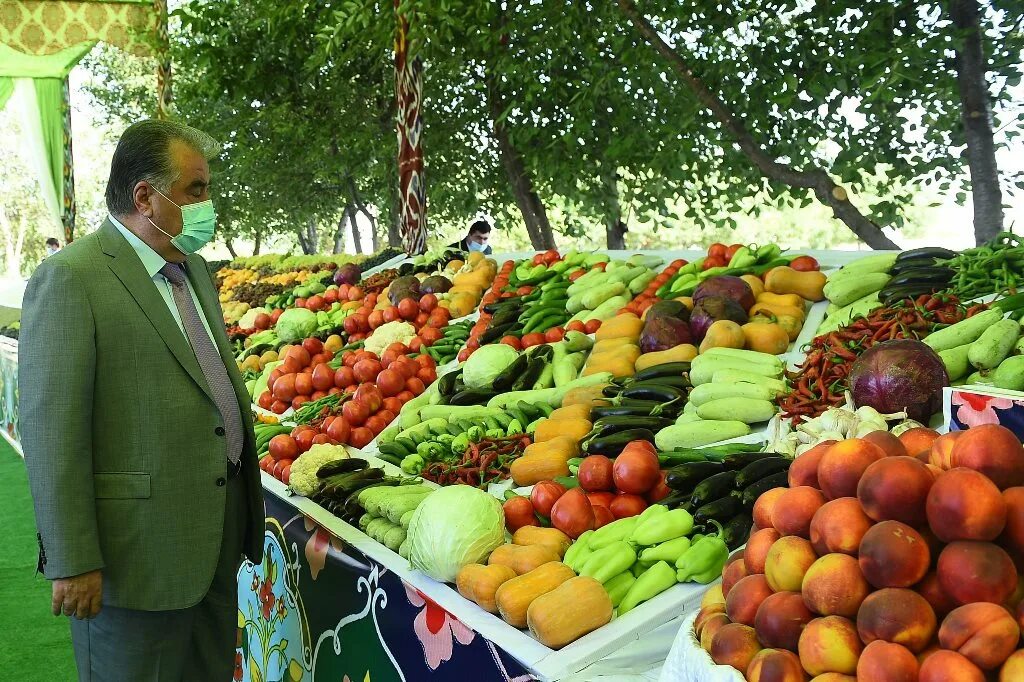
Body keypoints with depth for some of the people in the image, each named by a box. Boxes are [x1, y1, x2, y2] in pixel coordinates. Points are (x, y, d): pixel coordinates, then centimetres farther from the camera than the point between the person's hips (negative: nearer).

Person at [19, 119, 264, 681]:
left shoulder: (194, 270, 12)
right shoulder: (70, 278, -14)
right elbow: (50, 431, -17)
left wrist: (246, 509, 17)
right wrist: (72, 562, -17)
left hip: (216, 543, 8)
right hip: (137, 555, -8)